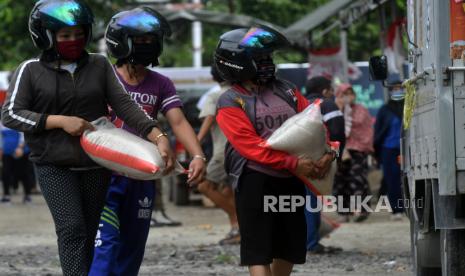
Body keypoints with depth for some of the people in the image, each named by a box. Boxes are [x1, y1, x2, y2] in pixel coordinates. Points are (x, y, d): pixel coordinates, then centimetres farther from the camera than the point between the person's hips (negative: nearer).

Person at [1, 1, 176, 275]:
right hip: (55, 167, -3)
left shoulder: (100, 65, 7)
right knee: (72, 229, -17)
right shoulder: (31, 71, 0)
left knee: (89, 235, 7)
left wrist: (158, 136, -15)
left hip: (97, 165, 3)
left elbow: (125, 104, -1)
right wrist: (61, 121, -14)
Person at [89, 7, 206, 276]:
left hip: (142, 178, 5)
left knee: (133, 248, 9)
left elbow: (179, 122, -3)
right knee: (106, 243, -15)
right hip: (107, 175, -4)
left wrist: (198, 156, -19)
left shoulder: (161, 85, 8)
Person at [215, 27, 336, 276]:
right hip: (256, 180, -6)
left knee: (290, 249, 14)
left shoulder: (286, 91, 13)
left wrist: (327, 153, -11)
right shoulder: (230, 103, -4)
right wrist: (294, 164, -23)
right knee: (258, 252, -9)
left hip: (291, 181, 6)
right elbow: (250, 145, -16)